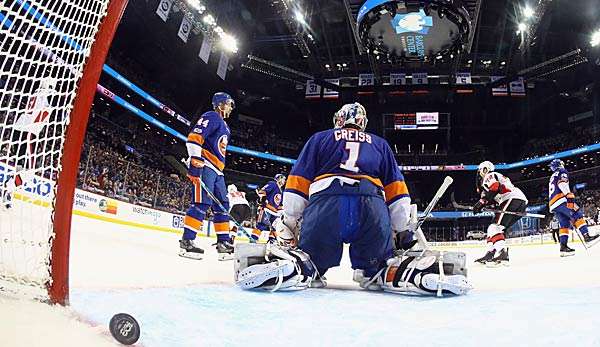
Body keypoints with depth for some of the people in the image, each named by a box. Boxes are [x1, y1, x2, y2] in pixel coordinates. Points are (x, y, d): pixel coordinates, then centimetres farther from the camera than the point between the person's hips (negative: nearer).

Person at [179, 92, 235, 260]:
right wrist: (195, 159, -25)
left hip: (216, 170, 10)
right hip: (204, 166, -10)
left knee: (222, 205, 7)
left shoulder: (224, 126, 27)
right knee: (202, 202, -17)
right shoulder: (211, 117, -3)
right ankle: (187, 241, -16)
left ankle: (224, 243, 9)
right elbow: (194, 137, -16)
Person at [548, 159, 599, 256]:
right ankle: (586, 237, -23)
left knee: (564, 224, 4)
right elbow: (562, 183, -13)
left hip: (553, 204, 8)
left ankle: (563, 246, -6)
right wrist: (570, 197, -24)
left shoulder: (552, 178, 33)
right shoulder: (561, 172, 7)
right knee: (577, 216, -10)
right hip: (561, 200, -8)